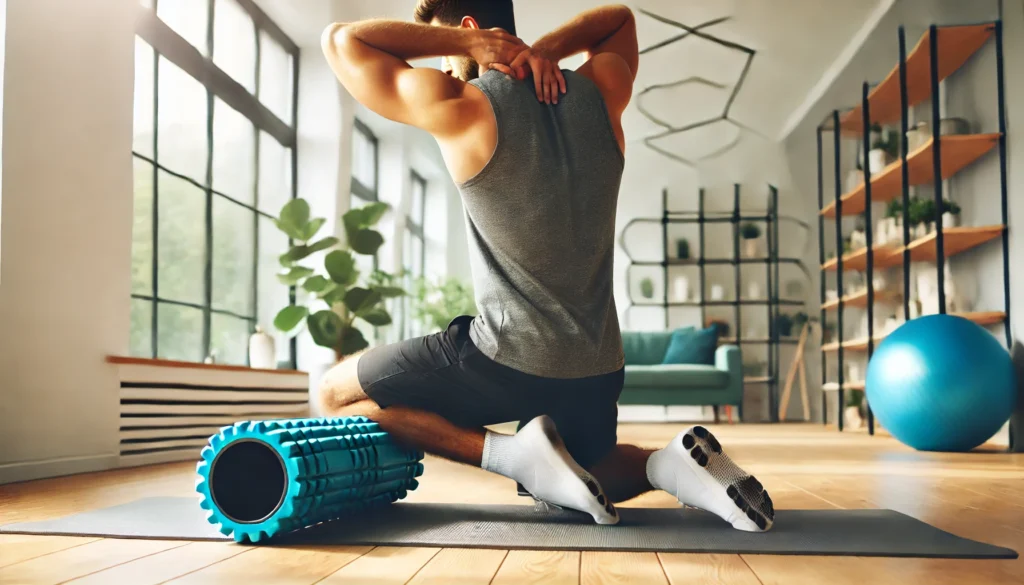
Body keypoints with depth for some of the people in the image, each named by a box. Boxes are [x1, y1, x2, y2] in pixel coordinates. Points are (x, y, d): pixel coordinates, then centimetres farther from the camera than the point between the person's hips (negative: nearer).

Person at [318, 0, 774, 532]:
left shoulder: (459, 107, -11)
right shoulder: (600, 92, 4)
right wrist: (544, 51, 7)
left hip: (506, 361, -6)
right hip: (598, 368, 7)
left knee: (335, 394, 10)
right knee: (589, 470, 34)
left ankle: (519, 454, -6)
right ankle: (674, 463, 1)